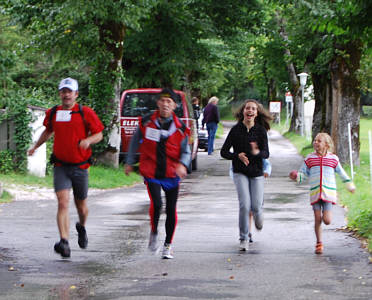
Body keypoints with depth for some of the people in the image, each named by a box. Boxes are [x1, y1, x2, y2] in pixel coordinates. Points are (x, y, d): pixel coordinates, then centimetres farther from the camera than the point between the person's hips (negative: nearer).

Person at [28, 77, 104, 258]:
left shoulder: (85, 113, -4)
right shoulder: (53, 113, 5)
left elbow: (99, 134, 1)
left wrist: (88, 140, -19)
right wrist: (36, 146, 19)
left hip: (80, 167, -1)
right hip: (60, 167, 1)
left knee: (81, 206, 14)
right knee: (63, 203, -17)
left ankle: (81, 227, 47)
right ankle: (64, 243, -23)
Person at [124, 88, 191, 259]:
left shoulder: (180, 128, -2)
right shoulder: (146, 123, -2)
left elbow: (186, 151, 2)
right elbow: (135, 141, 12)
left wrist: (182, 164, -19)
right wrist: (129, 162, 17)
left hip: (172, 174, 2)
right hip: (151, 172, -1)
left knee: (171, 209, 5)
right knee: (156, 204, -19)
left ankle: (168, 245, 22)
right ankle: (154, 232, 9)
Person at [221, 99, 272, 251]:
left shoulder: (261, 130, -2)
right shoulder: (236, 130, -4)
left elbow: (266, 154, -8)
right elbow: (224, 152, -2)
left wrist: (257, 152, -31)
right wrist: (238, 156, -20)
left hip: (257, 172, 1)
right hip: (240, 173, -1)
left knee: (256, 206, -3)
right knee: (244, 205, -16)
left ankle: (258, 216, 36)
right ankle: (243, 239, -1)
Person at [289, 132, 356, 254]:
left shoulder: (333, 159, 4)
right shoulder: (309, 158, 4)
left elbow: (341, 172, 18)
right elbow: (303, 174, 8)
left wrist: (349, 185, 26)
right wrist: (296, 177, -14)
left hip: (328, 193, -1)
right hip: (315, 193, 1)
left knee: (327, 220, -10)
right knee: (317, 219, 0)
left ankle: (326, 213, 27)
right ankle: (319, 243, 14)